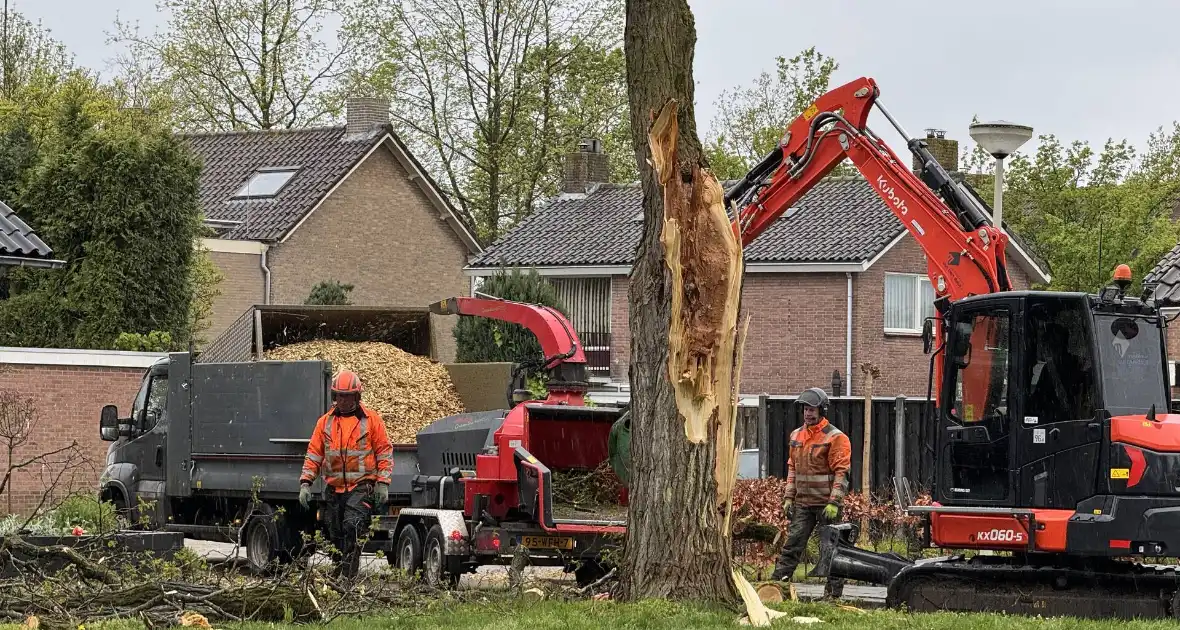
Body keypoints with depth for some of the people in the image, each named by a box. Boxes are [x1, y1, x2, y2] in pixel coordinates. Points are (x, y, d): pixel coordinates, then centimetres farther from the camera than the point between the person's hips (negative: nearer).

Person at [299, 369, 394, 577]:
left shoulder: (371, 419, 3)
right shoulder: (325, 422, 11)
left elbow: (384, 452, 3)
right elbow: (314, 454, 12)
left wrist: (383, 482, -5)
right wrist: (305, 482, 1)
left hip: (361, 486, -4)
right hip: (334, 488, 4)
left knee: (352, 525, -22)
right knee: (336, 535, 7)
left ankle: (348, 574, -23)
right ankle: (339, 576, 19)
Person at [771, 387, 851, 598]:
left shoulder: (835, 438, -10)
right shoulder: (796, 436, 12)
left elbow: (841, 473, -13)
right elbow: (792, 468, 17)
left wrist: (834, 502, -18)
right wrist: (789, 497, 11)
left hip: (826, 504, -6)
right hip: (802, 503, 6)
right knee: (792, 545, 2)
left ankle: (834, 592, 7)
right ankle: (776, 583, 0)